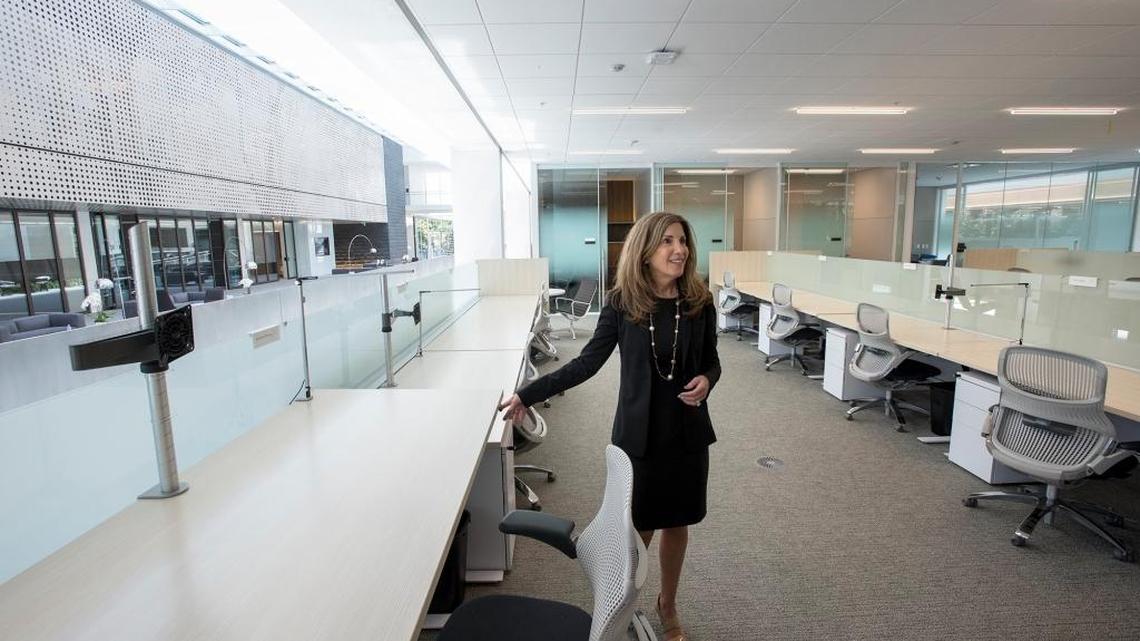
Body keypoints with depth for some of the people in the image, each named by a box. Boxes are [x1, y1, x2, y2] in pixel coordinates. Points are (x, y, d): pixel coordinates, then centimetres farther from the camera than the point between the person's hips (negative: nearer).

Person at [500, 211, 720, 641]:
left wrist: (705, 381, -16)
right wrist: (527, 395, -7)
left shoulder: (699, 303, -5)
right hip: (637, 434, -2)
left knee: (676, 521, 17)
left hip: (688, 433, 2)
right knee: (638, 528, 8)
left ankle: (667, 605, 43)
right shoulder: (622, 304, -10)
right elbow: (586, 363, -6)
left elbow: (711, 362, 7)